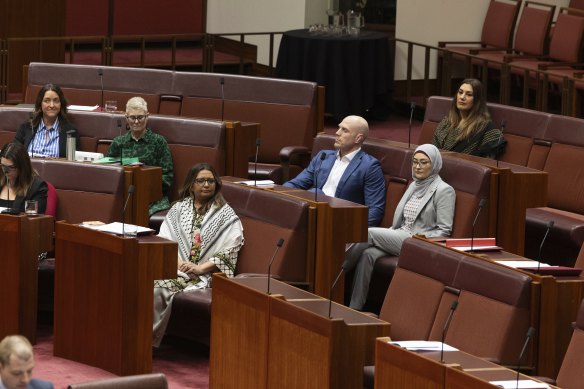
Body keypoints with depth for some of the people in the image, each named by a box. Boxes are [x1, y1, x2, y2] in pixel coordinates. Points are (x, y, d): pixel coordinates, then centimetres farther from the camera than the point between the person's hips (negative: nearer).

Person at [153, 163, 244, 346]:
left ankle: (152, 338, -17)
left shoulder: (226, 214, 6)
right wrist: (179, 262, -10)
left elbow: (228, 252, -4)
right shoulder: (178, 209, 16)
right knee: (156, 288, -30)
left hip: (207, 275, -2)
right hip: (177, 268, 3)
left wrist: (201, 268, -14)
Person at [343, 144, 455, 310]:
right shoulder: (414, 185, 21)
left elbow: (444, 230, -7)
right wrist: (386, 236, 6)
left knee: (370, 233, -23)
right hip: (398, 238, 6)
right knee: (368, 254, -26)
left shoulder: (444, 190, -3)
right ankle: (354, 307, -29)